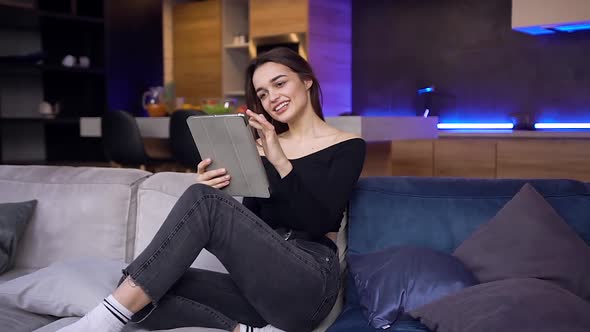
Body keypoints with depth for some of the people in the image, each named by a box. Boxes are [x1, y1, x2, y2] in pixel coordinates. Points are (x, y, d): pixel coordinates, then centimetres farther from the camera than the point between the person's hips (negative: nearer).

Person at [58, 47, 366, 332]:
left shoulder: (347, 147, 5)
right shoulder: (265, 146, 19)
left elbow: (319, 223, -10)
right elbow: (248, 223, 12)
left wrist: (281, 163, -22)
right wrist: (213, 192, -8)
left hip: (310, 283, -5)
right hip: (263, 283, 6)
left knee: (202, 199, -26)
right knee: (146, 293, -20)